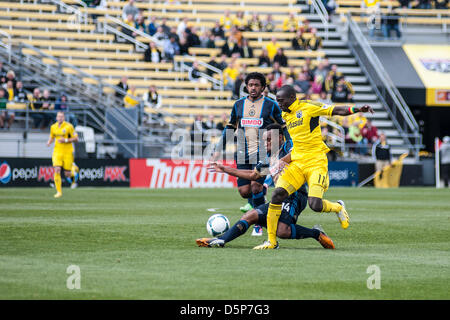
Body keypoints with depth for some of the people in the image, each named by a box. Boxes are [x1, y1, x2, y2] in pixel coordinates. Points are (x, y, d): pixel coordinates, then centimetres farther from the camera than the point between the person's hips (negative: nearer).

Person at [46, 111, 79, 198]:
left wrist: (66, 140, -18)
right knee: (57, 170, -16)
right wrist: (49, 142, 0)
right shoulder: (53, 127, 6)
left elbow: (76, 139, -5)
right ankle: (59, 191, -10)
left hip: (67, 152, -3)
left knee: (67, 174, 1)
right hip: (57, 151, 3)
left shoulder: (69, 126, -7)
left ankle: (72, 171, 41)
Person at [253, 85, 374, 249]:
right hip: (296, 164, 6)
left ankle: (338, 207, 16)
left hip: (316, 162, -6)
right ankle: (271, 241, -7)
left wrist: (358, 109, -23)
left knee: (315, 205, -20)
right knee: (277, 194, -15)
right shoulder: (284, 117, 15)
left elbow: (336, 110, -10)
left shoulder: (307, 107, -5)